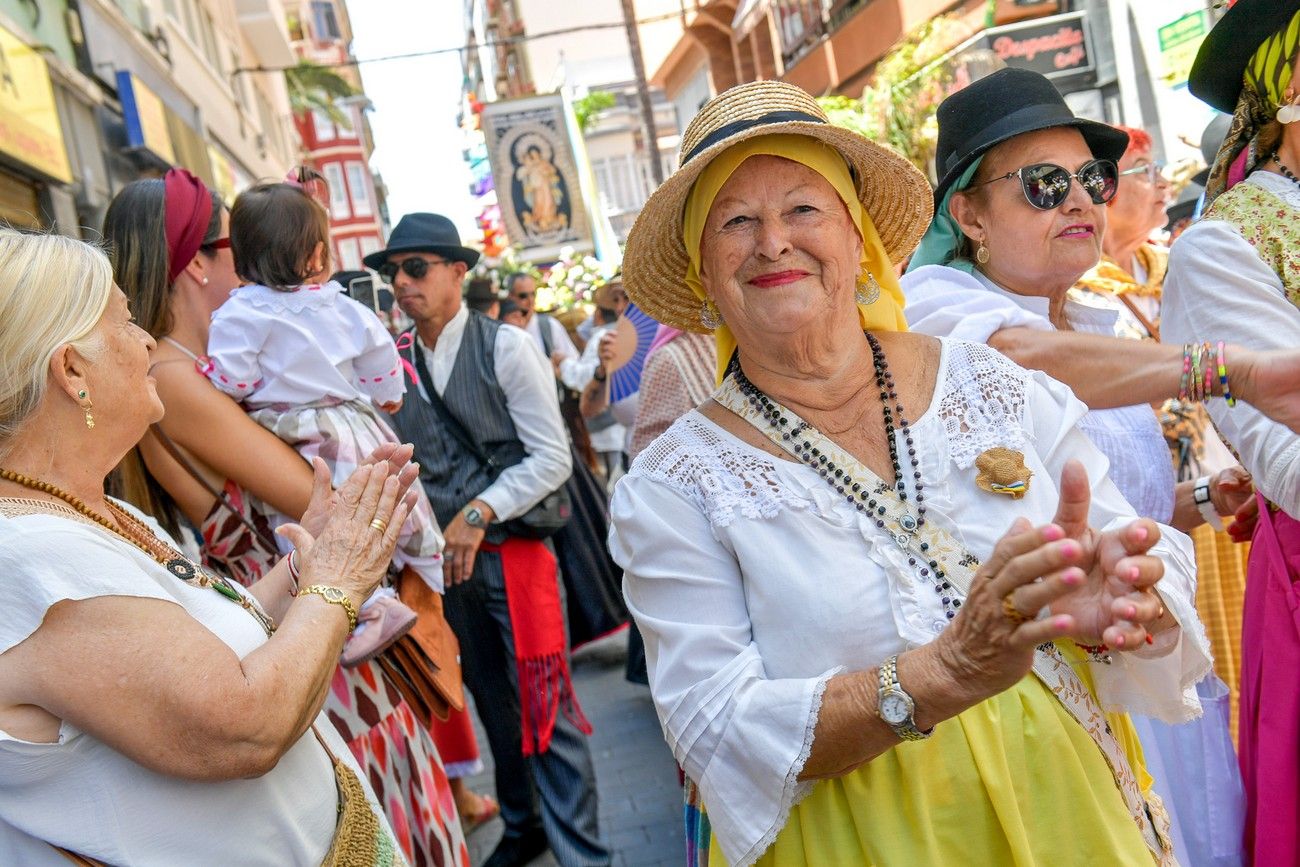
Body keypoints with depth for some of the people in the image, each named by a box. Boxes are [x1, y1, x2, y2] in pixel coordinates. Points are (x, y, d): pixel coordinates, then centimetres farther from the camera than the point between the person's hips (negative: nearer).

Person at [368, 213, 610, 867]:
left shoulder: (505, 347, -7)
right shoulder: (395, 363, 5)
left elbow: (552, 458, -11)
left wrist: (480, 512, -16)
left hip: (513, 551, -5)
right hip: (445, 561, 5)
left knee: (545, 709, -2)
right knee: (493, 703, 17)